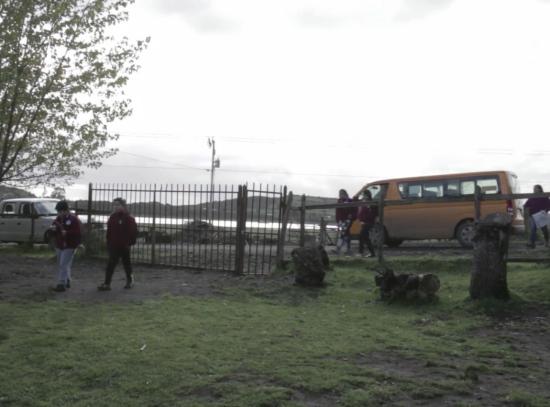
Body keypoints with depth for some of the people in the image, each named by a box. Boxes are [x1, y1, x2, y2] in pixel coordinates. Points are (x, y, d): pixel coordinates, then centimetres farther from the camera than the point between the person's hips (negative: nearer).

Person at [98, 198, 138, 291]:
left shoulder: (129, 218, -8)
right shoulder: (112, 217, 8)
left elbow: (133, 231, -9)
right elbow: (109, 232, 12)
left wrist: (130, 242, -13)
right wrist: (108, 243, 6)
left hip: (124, 246, -4)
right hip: (113, 246, 5)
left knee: (126, 263, 8)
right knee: (110, 264, 1)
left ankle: (130, 280, 23)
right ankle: (106, 284, 3)